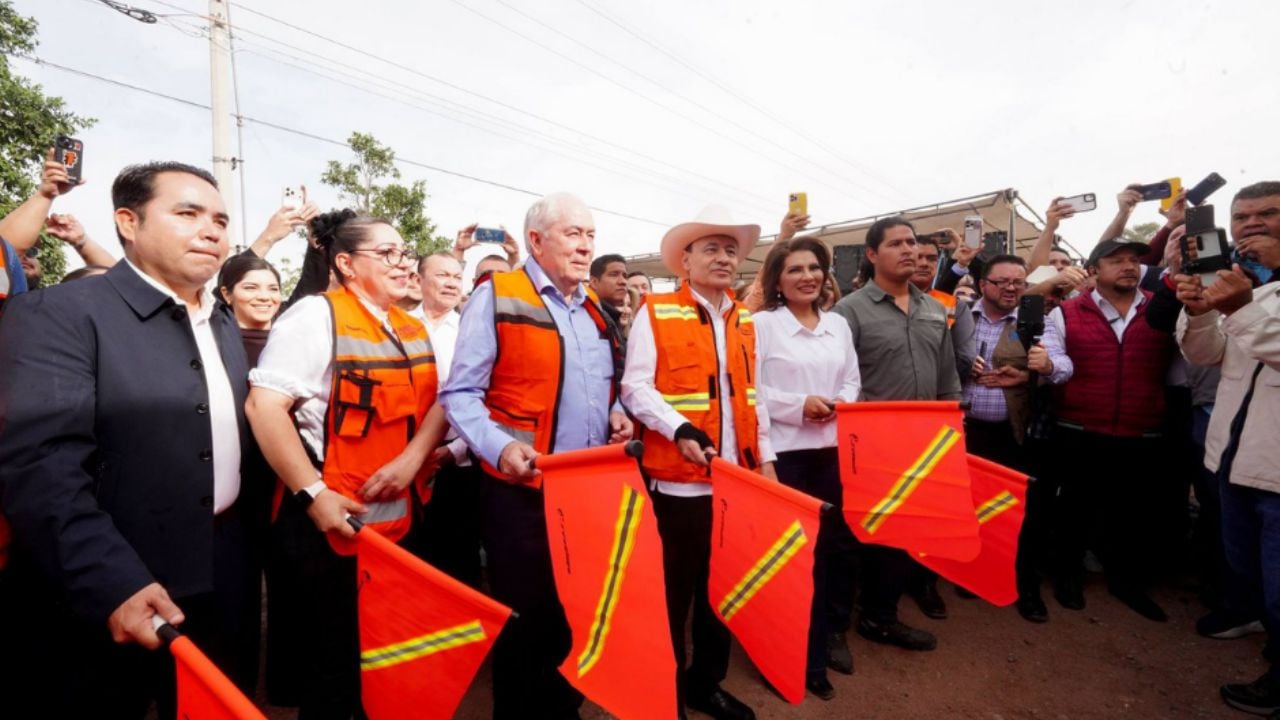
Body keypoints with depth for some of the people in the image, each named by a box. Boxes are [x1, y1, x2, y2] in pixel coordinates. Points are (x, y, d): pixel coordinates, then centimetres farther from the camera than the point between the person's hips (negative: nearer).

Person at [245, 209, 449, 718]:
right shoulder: (315, 315, -11)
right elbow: (264, 406, -19)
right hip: (330, 525, -6)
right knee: (333, 665, 11)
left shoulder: (414, 332, 9)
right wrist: (312, 495, -22)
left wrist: (412, 458, -11)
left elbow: (438, 404, 7)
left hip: (398, 522, 6)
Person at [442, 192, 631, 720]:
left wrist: (617, 415, 4)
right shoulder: (496, 296, -6)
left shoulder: (595, 309, 14)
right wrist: (500, 446, -24)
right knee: (524, 616, 10)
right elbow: (460, 393, -10)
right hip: (523, 489, -6)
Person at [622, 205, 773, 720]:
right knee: (673, 590, 9)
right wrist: (680, 430, -24)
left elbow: (753, 395, 15)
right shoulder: (655, 314, -5)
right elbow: (636, 387, -11)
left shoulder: (745, 320, 13)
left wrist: (765, 459, 10)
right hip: (678, 478, -5)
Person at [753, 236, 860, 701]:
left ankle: (824, 635, 33)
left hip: (832, 449, 6)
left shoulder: (838, 324, 13)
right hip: (783, 452, -5)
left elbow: (853, 380, 15)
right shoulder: (761, 324, -6)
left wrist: (843, 402, -5)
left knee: (832, 543, 13)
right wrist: (799, 405, -16)